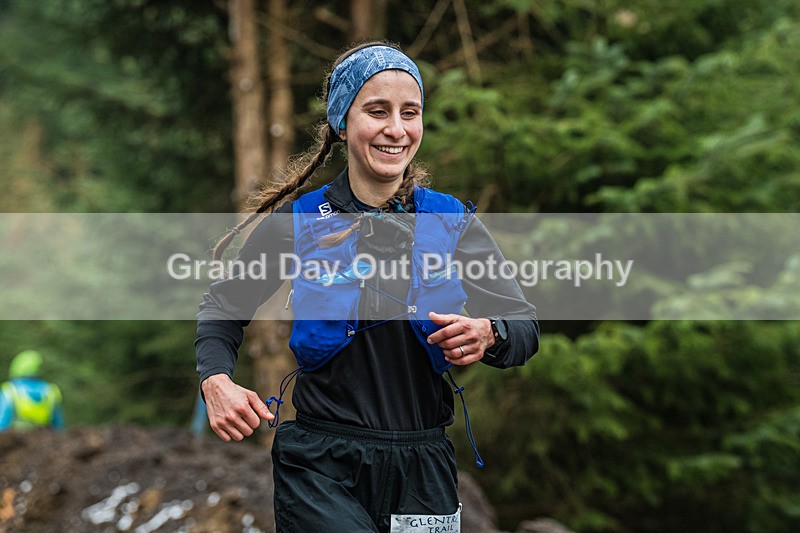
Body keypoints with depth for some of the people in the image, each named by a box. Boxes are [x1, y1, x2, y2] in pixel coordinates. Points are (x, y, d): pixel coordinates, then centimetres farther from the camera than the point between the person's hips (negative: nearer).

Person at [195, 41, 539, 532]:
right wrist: (217, 382, -9)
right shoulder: (299, 223, 0)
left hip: (422, 469, 2)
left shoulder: (453, 222, 3)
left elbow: (526, 327, 3)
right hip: (321, 467, -2)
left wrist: (488, 335, -20)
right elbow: (223, 308, 11)